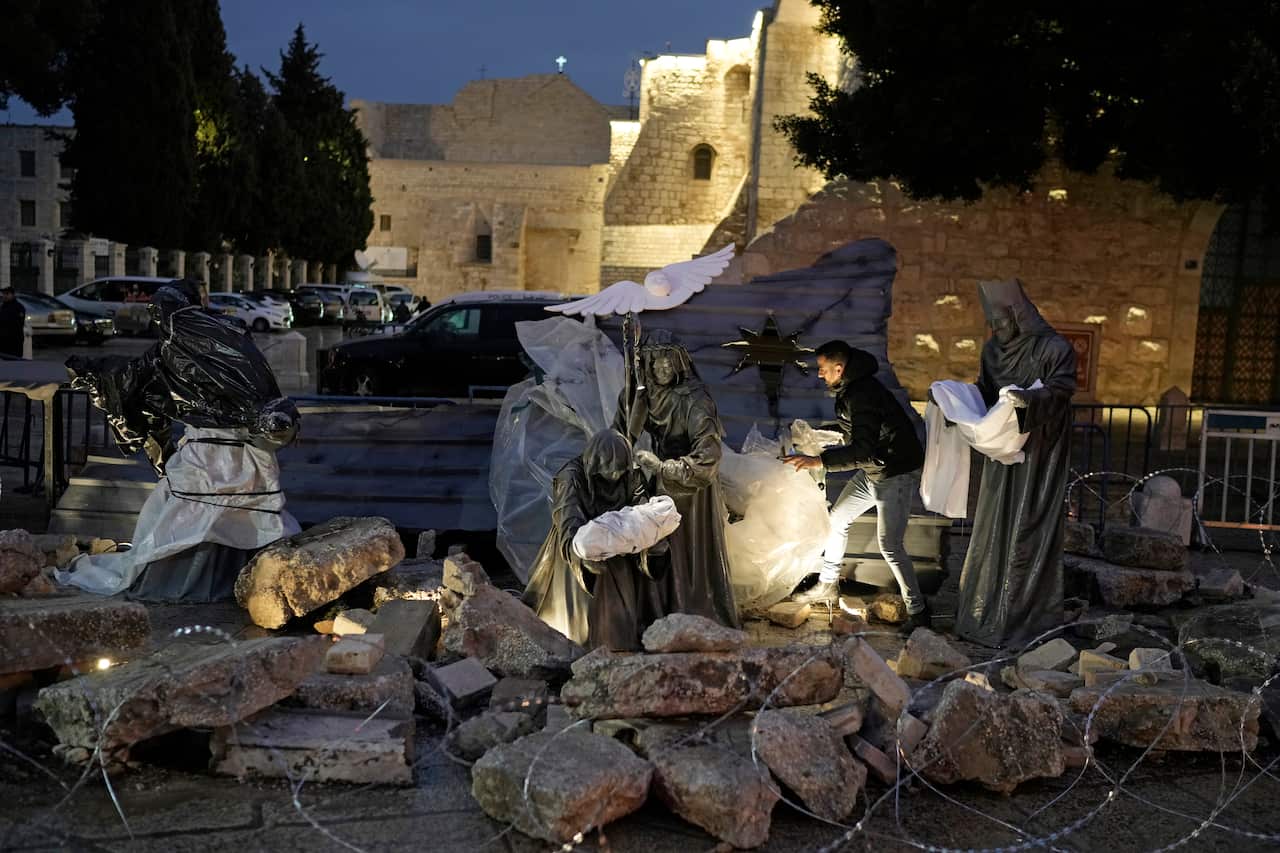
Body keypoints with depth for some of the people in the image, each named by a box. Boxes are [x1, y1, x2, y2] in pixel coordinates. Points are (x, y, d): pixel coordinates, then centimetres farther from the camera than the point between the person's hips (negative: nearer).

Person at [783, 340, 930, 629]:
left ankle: (917, 611, 2)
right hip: (873, 469, 10)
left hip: (898, 475, -10)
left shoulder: (863, 396, -28)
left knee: (889, 545, -11)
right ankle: (828, 585, 30)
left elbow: (863, 451, -34)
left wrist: (819, 461, -34)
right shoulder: (850, 389, 3)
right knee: (838, 518, 15)